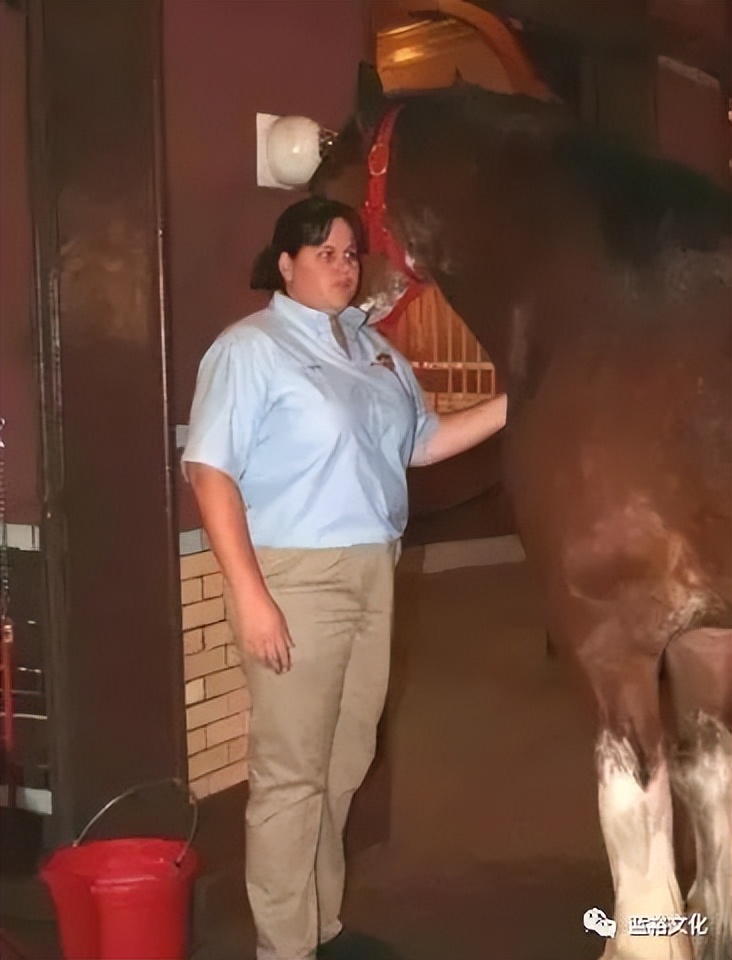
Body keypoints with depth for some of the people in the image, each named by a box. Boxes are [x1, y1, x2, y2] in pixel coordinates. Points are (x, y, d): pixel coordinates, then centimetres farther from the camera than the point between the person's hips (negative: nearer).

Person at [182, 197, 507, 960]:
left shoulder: (373, 347, 12)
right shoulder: (250, 348, -8)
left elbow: (421, 442, 20)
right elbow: (210, 470, -14)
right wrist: (248, 593, -20)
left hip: (372, 574, 7)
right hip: (295, 578, -7)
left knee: (345, 762, 15)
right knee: (290, 771, 0)